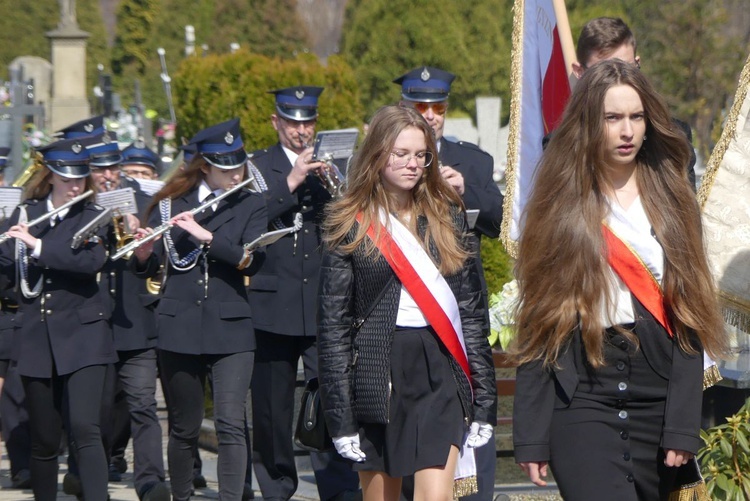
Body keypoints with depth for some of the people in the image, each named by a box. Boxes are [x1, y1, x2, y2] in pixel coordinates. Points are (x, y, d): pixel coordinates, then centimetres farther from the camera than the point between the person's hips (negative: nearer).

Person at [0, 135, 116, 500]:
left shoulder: (93, 217, -1)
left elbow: (92, 261, -19)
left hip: (81, 336, -3)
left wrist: (38, 246, -23)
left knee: (85, 428, -15)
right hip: (36, 337, 3)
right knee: (44, 438, 7)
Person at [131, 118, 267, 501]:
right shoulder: (170, 205, 6)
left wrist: (205, 236, -20)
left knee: (231, 424, -12)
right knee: (184, 427, 8)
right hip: (180, 327, 1)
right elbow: (148, 269, 5)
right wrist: (144, 253, -17)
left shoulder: (250, 206, 5)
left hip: (230, 328, -1)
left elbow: (252, 260, -10)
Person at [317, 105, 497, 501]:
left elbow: (472, 309, 10)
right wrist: (341, 417, -7)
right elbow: (332, 325, -1)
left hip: (439, 373, 1)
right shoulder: (349, 227, 2)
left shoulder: (448, 218, 9)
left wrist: (484, 400, 3)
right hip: (377, 375, -1)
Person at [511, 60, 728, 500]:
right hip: (582, 402, -3)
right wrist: (531, 437, -3)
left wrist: (684, 426, -6)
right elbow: (536, 327, 3)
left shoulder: (671, 202, 9)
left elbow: (688, 320, 4)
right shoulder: (561, 206, 5)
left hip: (656, 402, 3)